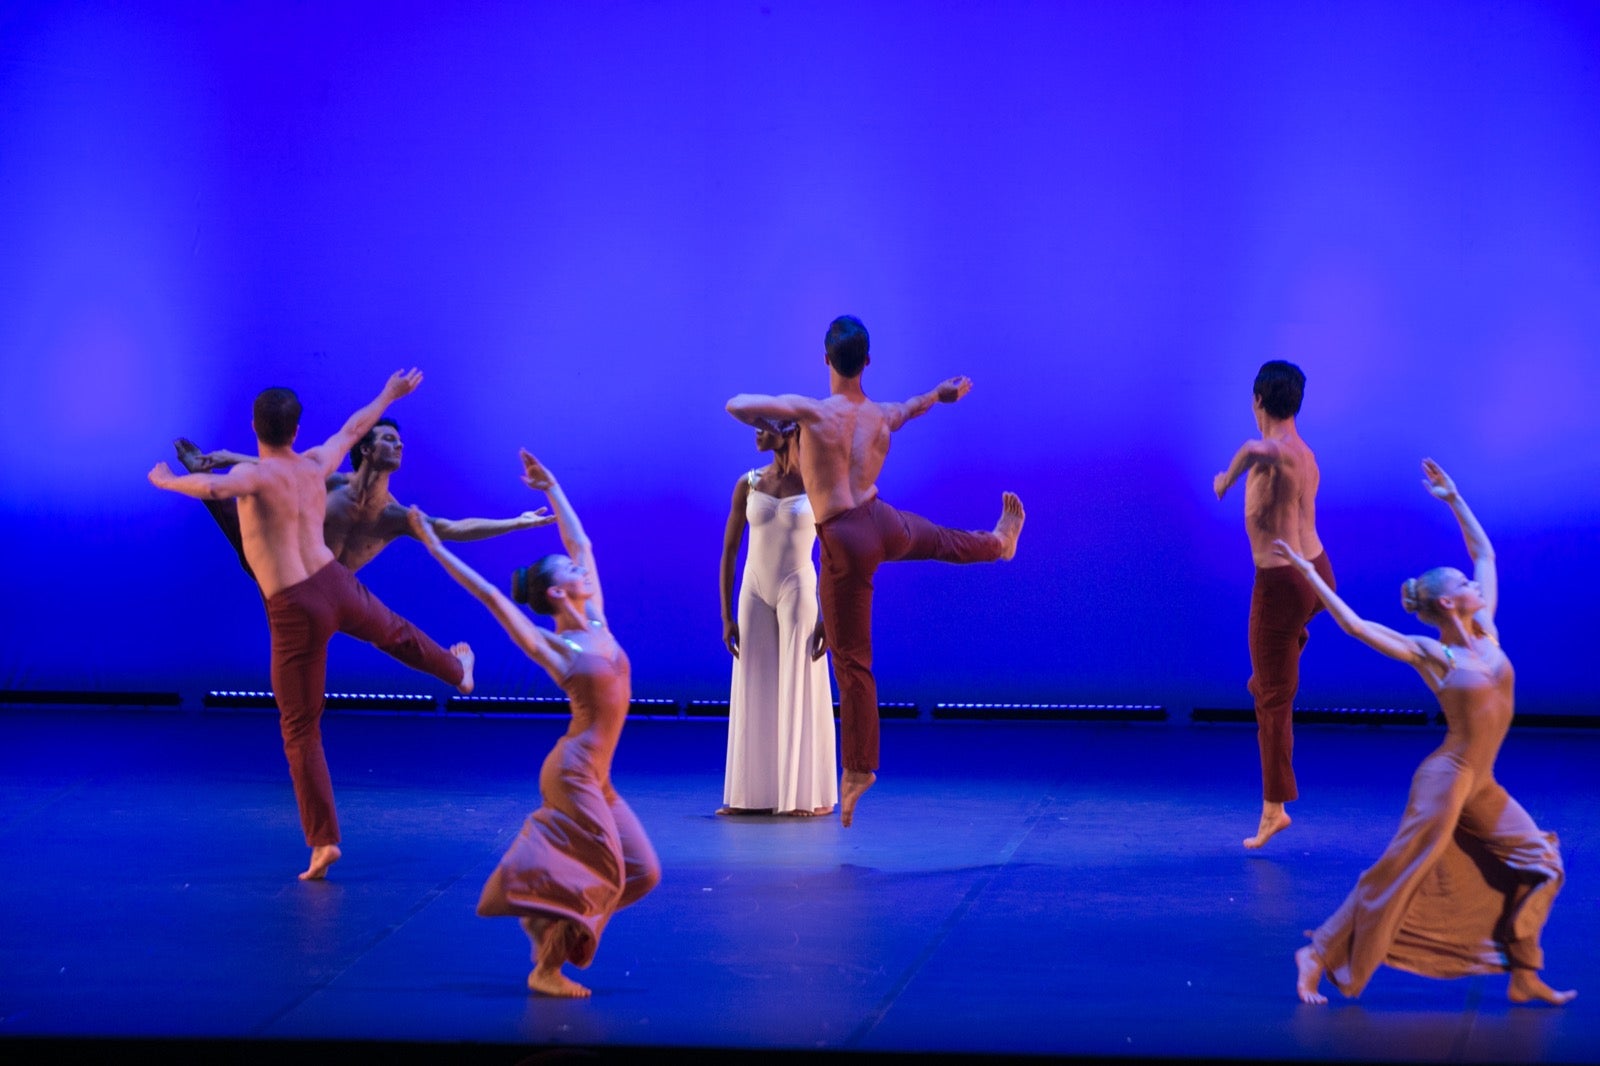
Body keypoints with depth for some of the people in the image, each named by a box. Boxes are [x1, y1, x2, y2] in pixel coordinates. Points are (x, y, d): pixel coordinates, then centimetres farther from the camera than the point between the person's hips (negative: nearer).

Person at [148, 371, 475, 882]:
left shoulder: (255, 474, -16)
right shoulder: (316, 464, 3)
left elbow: (213, 487, -39)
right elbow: (354, 427, 23)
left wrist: (166, 481, -21)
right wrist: (388, 395, 40)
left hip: (295, 612, -6)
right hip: (336, 584, 6)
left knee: (301, 731, 2)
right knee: (394, 632, 39)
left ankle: (324, 841, 0)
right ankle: (458, 668, 71)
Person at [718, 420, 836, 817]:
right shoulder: (748, 485, 2)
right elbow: (728, 553, 4)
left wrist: (830, 617, -10)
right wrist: (727, 617, -1)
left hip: (798, 591, -3)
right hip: (754, 593, 3)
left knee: (800, 691, -2)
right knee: (754, 694, 3)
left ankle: (807, 794, 4)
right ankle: (753, 793, 8)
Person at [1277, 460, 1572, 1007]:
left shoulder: (1484, 632, 5)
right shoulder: (1430, 655, -11)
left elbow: (1485, 552, 15)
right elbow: (1355, 625, -15)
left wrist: (1453, 499, 15)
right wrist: (1309, 574, -14)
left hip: (1481, 785, 8)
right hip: (1448, 778, -8)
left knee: (1539, 864, 6)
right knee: (1399, 873, -6)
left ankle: (1523, 976, 12)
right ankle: (1320, 955, 2)